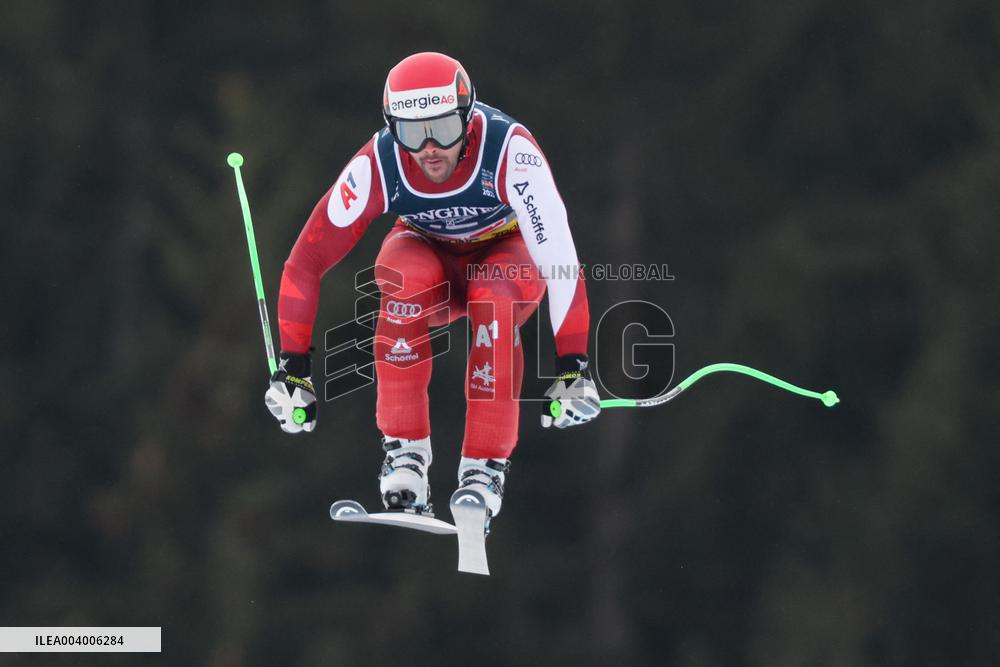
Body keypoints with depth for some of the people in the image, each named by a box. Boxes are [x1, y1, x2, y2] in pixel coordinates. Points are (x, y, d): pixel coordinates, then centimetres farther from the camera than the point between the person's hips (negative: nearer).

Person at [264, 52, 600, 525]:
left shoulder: (510, 149, -35)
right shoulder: (377, 167, -29)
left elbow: (559, 255, -38)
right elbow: (307, 260, -25)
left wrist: (573, 366, -44)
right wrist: (292, 368, -28)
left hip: (508, 253, -1)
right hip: (426, 251, 1)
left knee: (495, 302, -35)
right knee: (408, 282, -34)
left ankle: (485, 464, -21)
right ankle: (405, 448, -22)